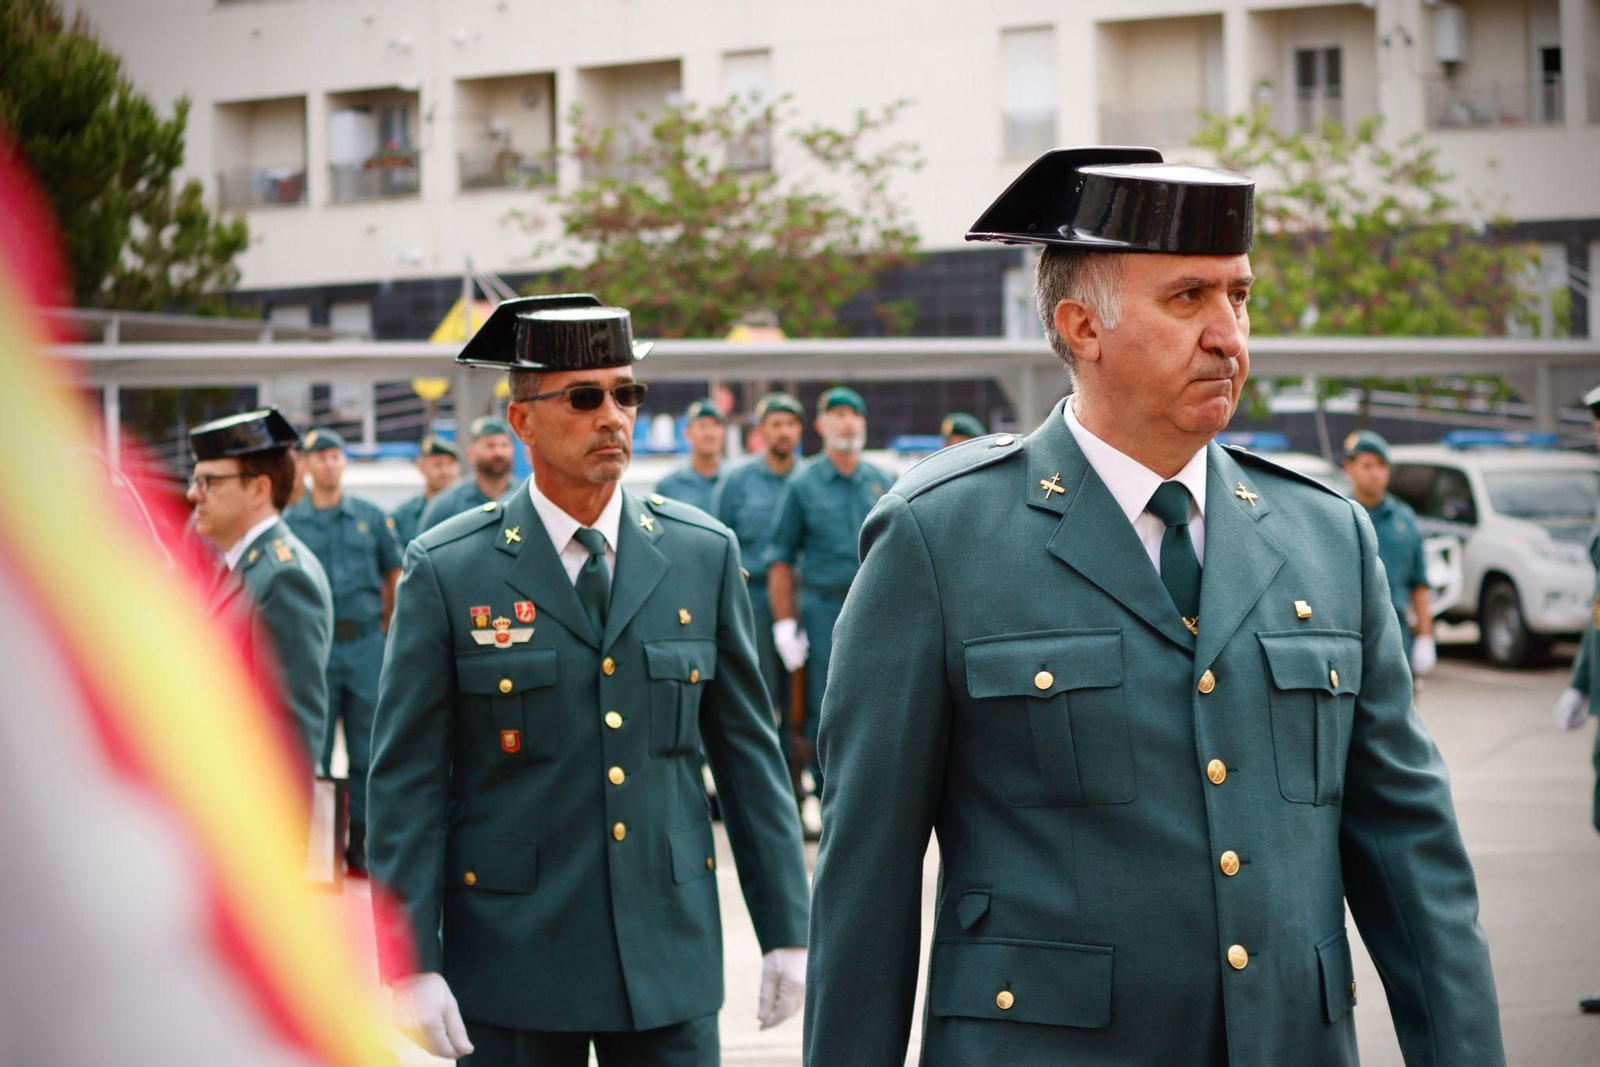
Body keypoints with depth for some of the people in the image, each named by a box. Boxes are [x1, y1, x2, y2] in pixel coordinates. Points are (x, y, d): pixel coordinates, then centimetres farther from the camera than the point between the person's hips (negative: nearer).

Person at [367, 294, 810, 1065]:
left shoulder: (702, 554, 4)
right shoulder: (447, 570, -4)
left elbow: (748, 749, 7)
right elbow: (405, 781, -4)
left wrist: (785, 930, 5)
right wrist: (411, 963, -10)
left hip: (670, 952, 2)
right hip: (513, 961, -2)